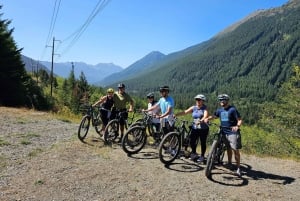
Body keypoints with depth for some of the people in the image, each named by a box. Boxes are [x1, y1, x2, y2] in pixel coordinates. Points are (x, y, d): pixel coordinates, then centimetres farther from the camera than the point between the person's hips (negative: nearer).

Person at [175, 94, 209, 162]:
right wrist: (175, 115, -15)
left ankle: (202, 156, 24)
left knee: (203, 142, 6)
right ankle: (194, 153, 23)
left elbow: (205, 116, -23)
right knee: (191, 141, -3)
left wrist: (200, 121, -43)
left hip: (203, 128, -3)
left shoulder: (205, 108, -6)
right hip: (195, 128, 3)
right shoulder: (193, 107, 6)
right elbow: (185, 112, -3)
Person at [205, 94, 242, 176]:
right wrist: (207, 118, -2)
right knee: (228, 149, 17)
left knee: (235, 150, -6)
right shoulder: (220, 110, 8)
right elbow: (214, 116, 20)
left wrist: (237, 126, -32)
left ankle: (238, 168, 1)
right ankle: (229, 163, 32)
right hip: (224, 132, 6)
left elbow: (240, 120, -12)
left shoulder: (232, 109, -10)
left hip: (233, 132, -6)